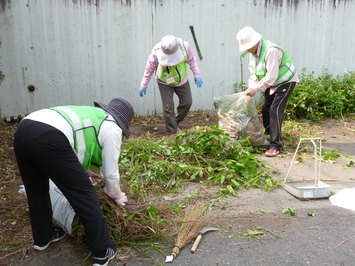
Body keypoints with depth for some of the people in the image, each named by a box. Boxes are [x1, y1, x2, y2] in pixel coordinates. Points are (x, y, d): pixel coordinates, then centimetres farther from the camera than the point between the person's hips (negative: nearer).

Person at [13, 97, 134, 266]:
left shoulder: (90, 114, 35)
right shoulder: (112, 128, 14)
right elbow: (110, 172, 17)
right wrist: (117, 196, 35)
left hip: (22, 131, 9)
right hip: (49, 139, -9)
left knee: (36, 192, 27)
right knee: (84, 195, 5)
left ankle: (42, 238, 47)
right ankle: (102, 252, 16)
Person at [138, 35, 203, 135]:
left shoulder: (184, 46, -23)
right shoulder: (156, 51, -26)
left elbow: (192, 60, -3)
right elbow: (149, 68, -12)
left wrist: (197, 75, -5)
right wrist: (144, 85, -9)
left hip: (181, 80, 3)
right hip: (164, 83, -3)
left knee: (187, 102, 4)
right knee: (168, 107, -6)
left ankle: (176, 123, 25)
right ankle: (172, 132, 4)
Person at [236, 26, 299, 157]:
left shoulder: (271, 51, -31)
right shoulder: (252, 51, -3)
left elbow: (271, 77, -33)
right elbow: (253, 72, 3)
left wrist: (255, 89, -28)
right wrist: (250, 87, -11)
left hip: (285, 81, -9)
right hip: (271, 83, 9)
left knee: (275, 110, -18)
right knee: (265, 109, 14)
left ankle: (275, 145, -14)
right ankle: (268, 135, 37)